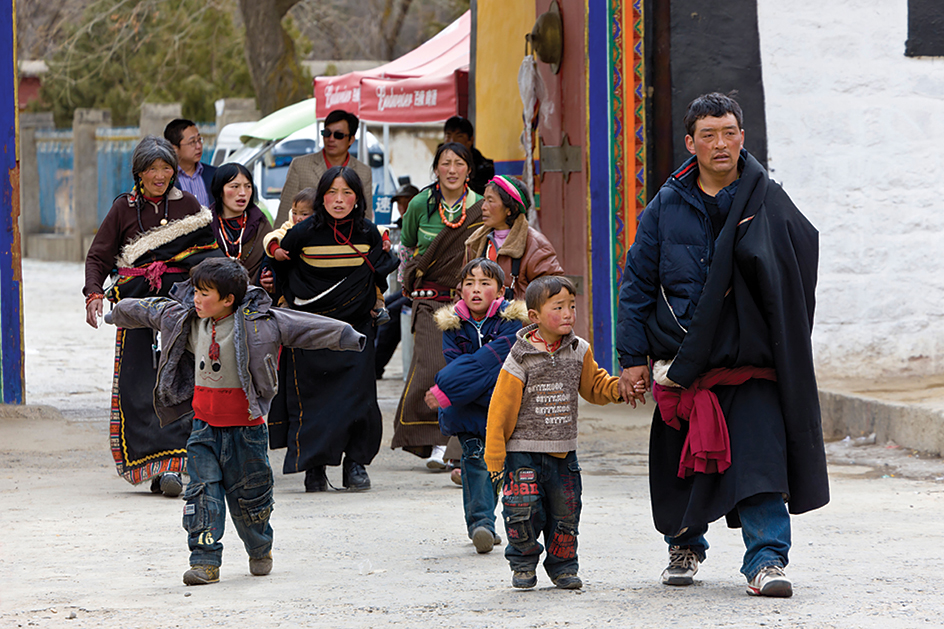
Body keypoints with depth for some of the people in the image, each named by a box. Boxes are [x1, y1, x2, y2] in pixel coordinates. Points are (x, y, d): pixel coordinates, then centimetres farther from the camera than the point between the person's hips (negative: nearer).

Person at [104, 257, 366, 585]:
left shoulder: (255, 322, -13)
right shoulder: (185, 319, 2)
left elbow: (300, 327, -15)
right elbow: (150, 310, 19)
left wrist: (345, 337, -19)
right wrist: (117, 314, 34)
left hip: (245, 426, -3)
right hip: (205, 425, 3)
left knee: (248, 495, 9)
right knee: (202, 491, -7)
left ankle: (260, 551, 34)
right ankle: (205, 562, -8)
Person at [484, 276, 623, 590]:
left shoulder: (579, 352, 3)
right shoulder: (521, 358, -11)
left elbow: (594, 387, 16)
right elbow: (501, 407, -9)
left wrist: (620, 388, -4)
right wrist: (495, 453, -10)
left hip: (563, 451, 4)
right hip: (523, 451, -4)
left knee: (565, 511, 7)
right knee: (523, 510, -11)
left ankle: (562, 565, 25)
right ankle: (523, 562, 11)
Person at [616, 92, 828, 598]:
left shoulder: (767, 203, 3)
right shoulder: (667, 206, 5)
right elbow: (638, 284, 7)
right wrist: (633, 358, 3)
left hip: (750, 361, -2)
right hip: (681, 360, 2)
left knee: (760, 457, -13)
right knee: (682, 463, 10)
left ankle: (766, 560, -12)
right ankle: (684, 546, 32)